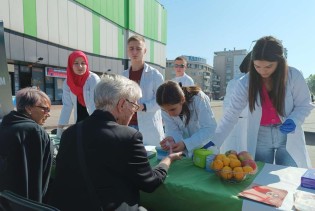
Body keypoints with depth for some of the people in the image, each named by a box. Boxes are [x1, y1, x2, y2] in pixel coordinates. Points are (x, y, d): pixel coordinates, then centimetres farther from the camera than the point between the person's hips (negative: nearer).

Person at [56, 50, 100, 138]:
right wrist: (60, 128, -5)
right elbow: (67, 105, -1)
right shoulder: (67, 82, 0)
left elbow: (95, 103, -20)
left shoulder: (93, 79, -14)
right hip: (79, 119, 4)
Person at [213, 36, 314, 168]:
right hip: (260, 138, 0)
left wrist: (294, 120, -22)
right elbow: (231, 116, -12)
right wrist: (214, 142, -19)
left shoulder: (293, 76, -14)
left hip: (288, 138, 0)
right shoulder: (246, 82, -14)